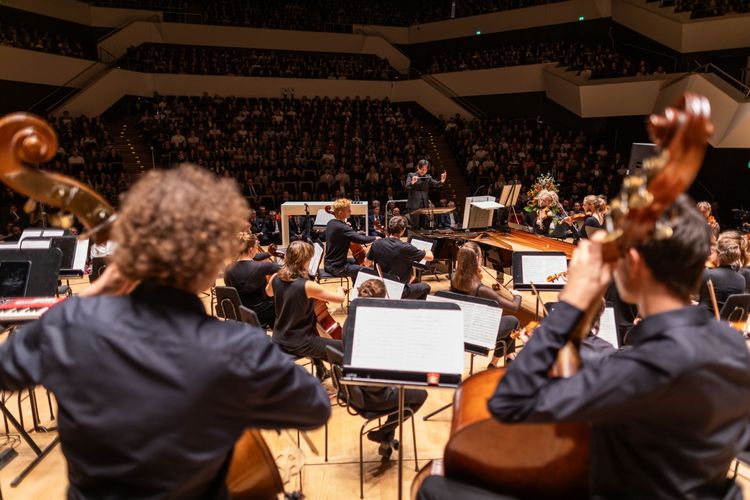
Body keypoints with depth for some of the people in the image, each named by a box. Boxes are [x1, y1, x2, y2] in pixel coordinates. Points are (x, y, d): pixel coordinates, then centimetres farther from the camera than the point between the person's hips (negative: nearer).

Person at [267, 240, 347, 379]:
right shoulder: (307, 285, -24)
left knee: (315, 335, 36)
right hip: (299, 343, -8)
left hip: (279, 339, 8)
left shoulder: (275, 278, -5)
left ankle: (321, 371, 48)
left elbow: (269, 293, 20)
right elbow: (340, 298, -17)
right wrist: (340, 289, 5)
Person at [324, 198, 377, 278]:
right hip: (337, 267, -10)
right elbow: (362, 239, -29)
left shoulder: (330, 223, 4)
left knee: (356, 261, 32)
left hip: (329, 263, 10)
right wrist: (375, 238, -11)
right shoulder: (342, 228, -23)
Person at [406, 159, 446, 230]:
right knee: (415, 226, -6)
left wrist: (441, 181, -23)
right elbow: (407, 187, -12)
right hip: (414, 205, -4)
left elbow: (436, 184, -2)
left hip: (425, 205, 4)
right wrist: (412, 182, -33)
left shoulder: (428, 177, 13)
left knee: (423, 226, 7)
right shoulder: (411, 175, 2)